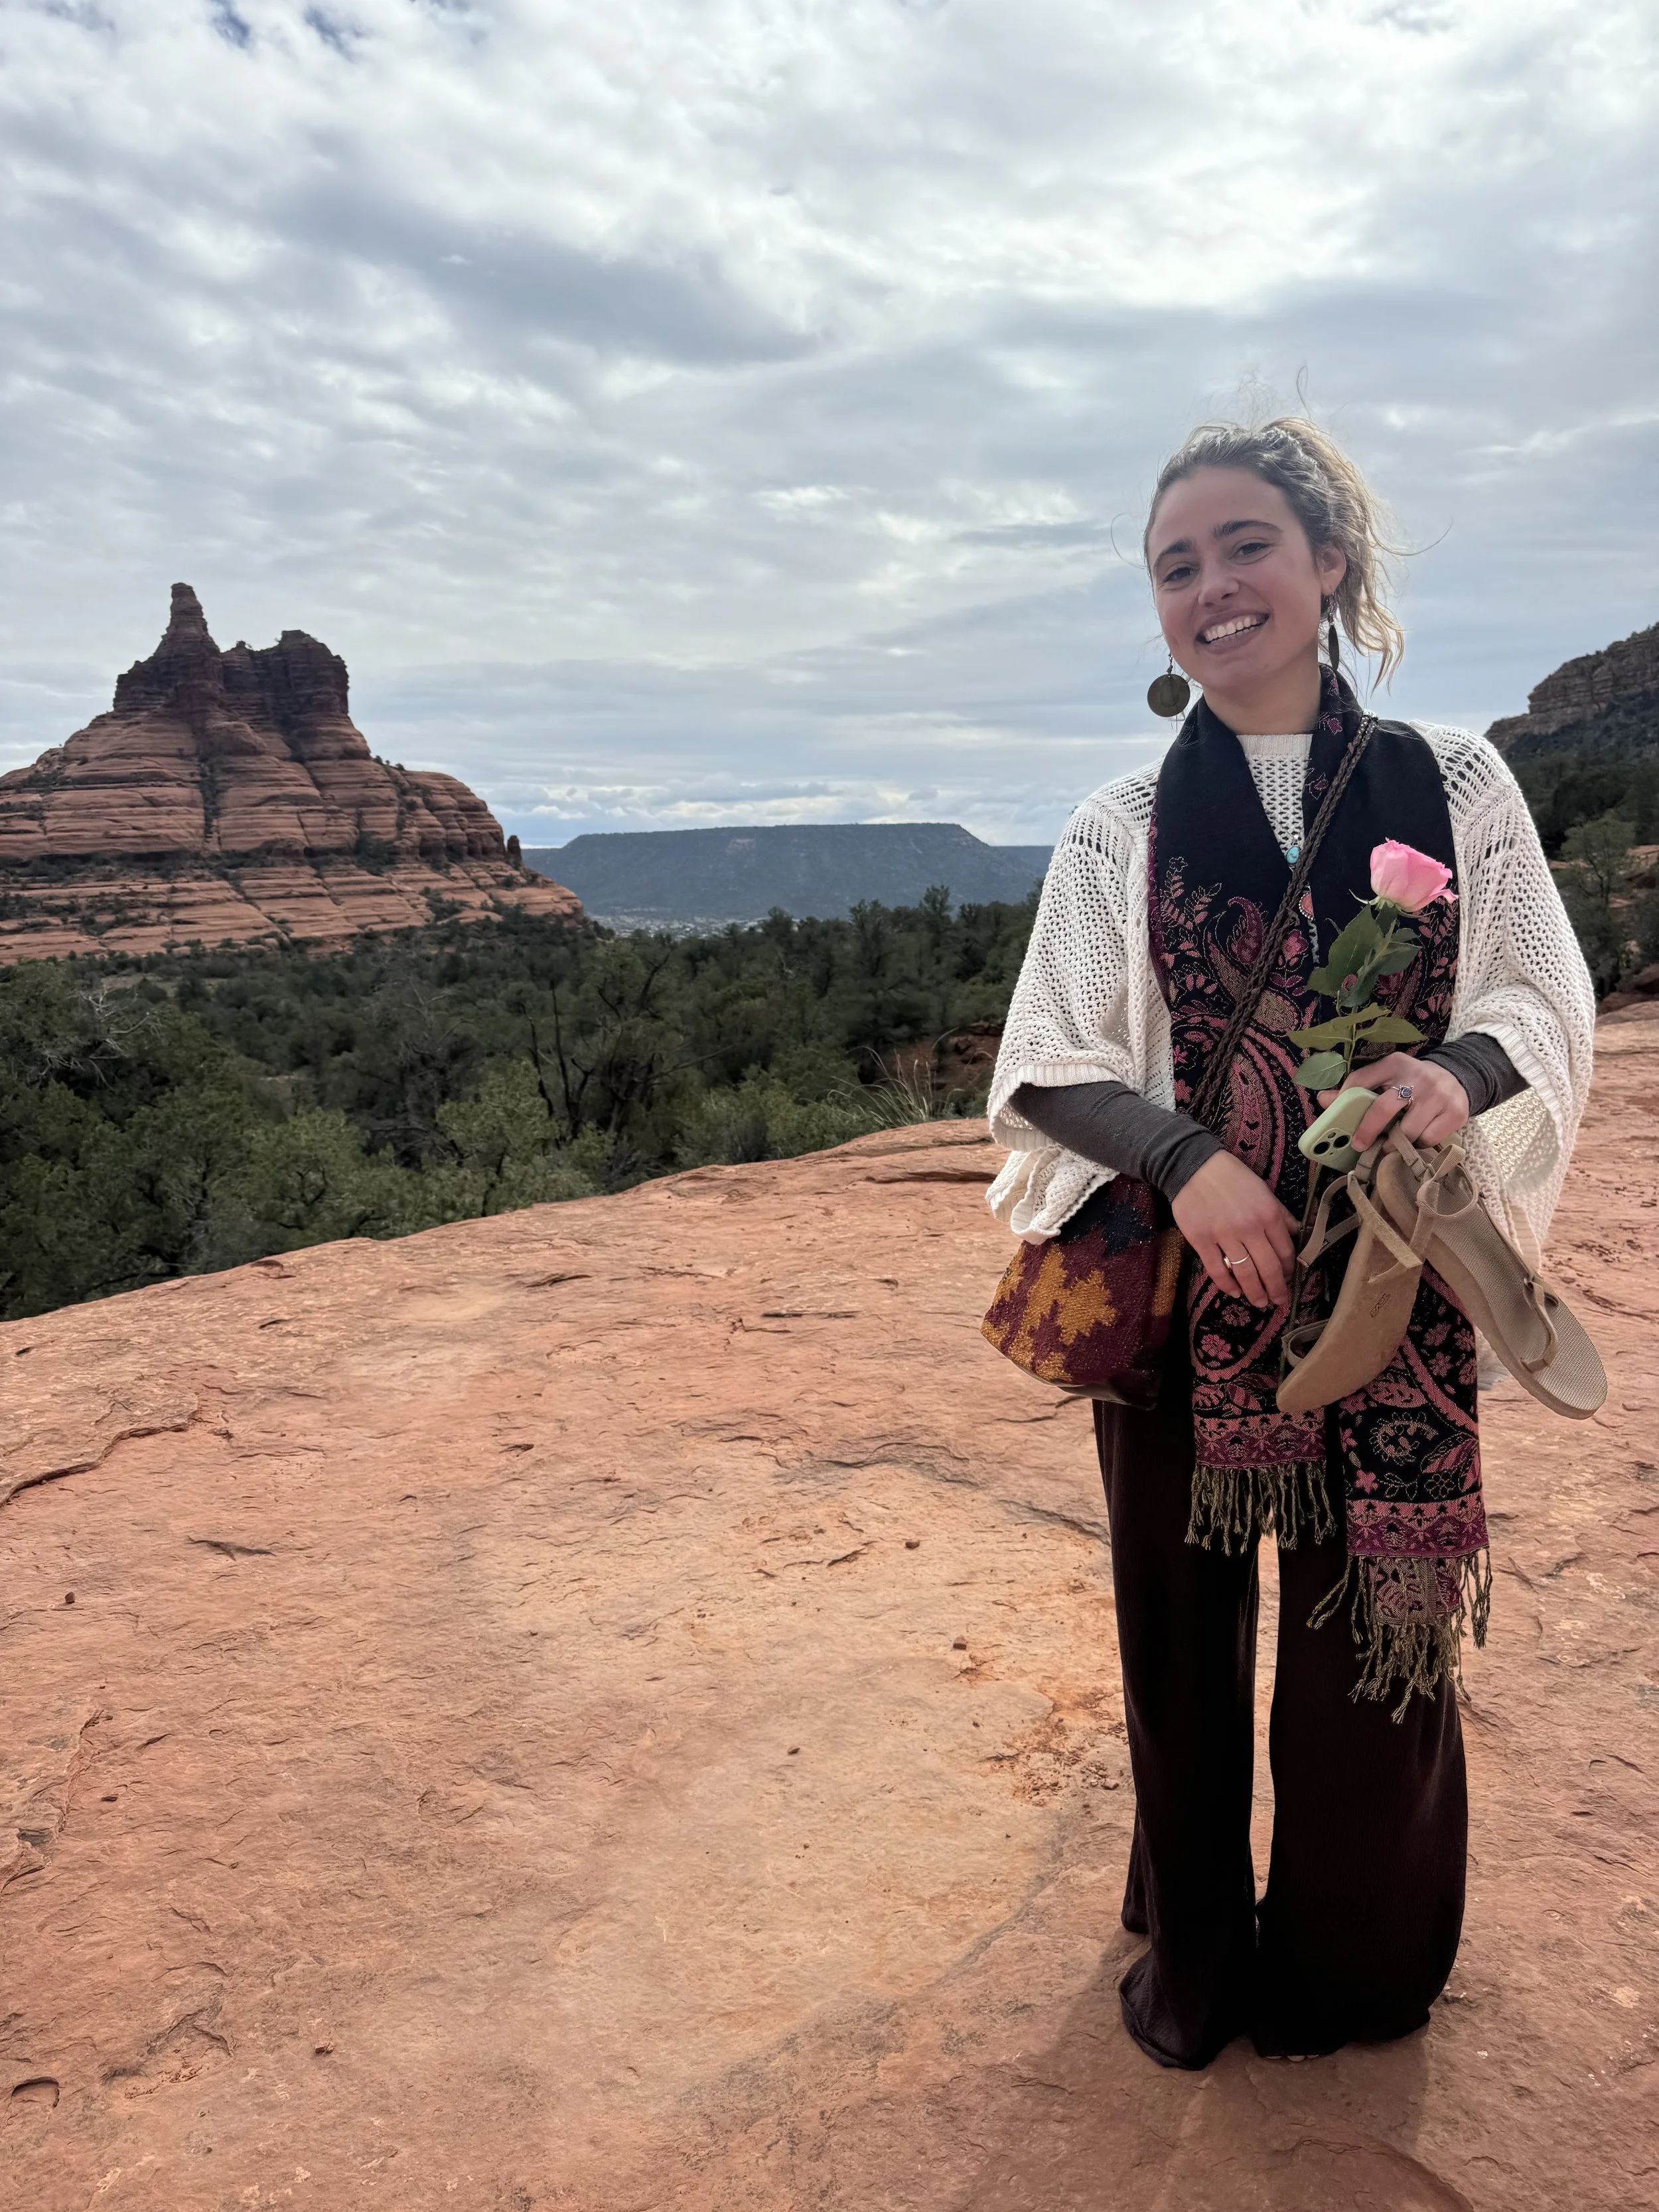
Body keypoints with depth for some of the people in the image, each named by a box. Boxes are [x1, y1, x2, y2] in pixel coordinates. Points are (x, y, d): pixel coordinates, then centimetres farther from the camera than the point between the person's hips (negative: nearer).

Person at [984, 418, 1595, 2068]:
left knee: (1373, 1622, 10)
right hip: (1181, 1271, 0)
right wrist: (1186, 1160, -20)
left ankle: (1346, 1967, 39)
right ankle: (1192, 1951, 37)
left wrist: (1468, 1069, -18)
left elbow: (1551, 999, 5)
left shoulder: (1455, 786, 2)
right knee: (1185, 1618, 11)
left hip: (1387, 1283, 1)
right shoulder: (1123, 829, 0)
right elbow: (1051, 1061, -2)